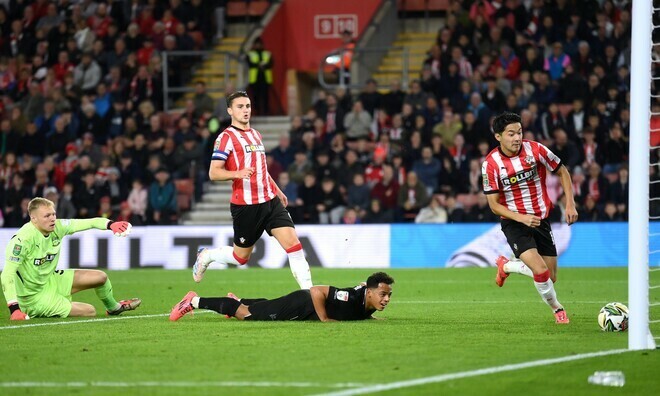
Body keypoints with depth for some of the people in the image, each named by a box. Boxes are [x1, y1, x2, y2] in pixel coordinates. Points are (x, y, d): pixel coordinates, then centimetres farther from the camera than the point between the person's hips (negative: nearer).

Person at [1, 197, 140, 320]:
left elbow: (89, 223, -8)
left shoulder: (57, 227, -10)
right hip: (34, 295, -8)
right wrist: (14, 309, -41)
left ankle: (114, 308, 41)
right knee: (90, 312, -10)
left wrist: (110, 224, -30)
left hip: (49, 280, 8)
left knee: (100, 277, 10)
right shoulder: (23, 239, -32)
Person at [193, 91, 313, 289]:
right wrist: (238, 173, -31)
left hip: (269, 201, 6)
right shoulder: (226, 137, -7)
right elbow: (214, 173, -15)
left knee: (293, 242, -10)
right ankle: (206, 256, 33)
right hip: (245, 205, -6)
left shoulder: (255, 135, 18)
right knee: (241, 256, 5)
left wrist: (277, 191, 33)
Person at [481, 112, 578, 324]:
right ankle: (556, 308, 7)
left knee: (550, 278, 6)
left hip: (541, 219, 3)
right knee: (541, 271, -22)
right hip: (514, 222, -3)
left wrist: (570, 205, -3)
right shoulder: (491, 163, -14)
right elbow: (494, 205, -8)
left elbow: (562, 172, 6)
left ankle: (506, 266, 33)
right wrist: (521, 218, -22)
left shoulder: (535, 149, -10)